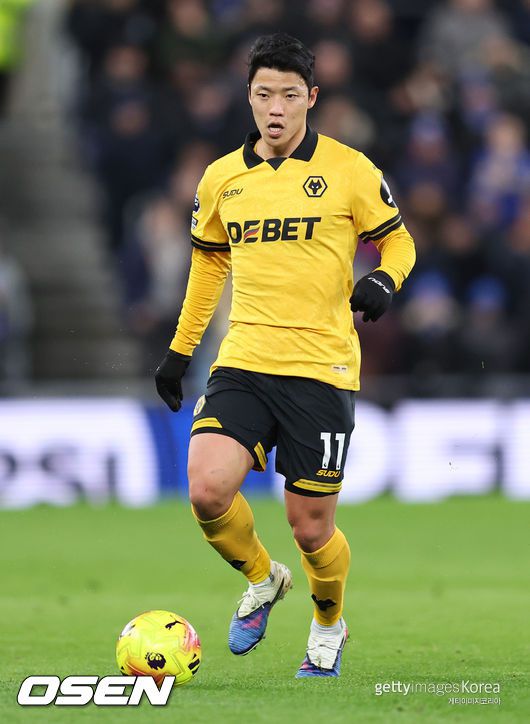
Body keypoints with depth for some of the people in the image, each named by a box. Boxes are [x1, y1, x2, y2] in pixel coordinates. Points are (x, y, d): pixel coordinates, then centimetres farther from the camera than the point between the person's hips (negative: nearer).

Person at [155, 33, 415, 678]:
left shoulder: (349, 170, -2)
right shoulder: (221, 178, 10)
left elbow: (398, 240, 8)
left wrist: (383, 281, -15)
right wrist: (180, 350, 24)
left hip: (322, 370, -3)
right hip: (242, 364, 3)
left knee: (311, 526, 1)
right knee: (207, 489, -19)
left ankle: (328, 629, 33)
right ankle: (262, 579, 13)